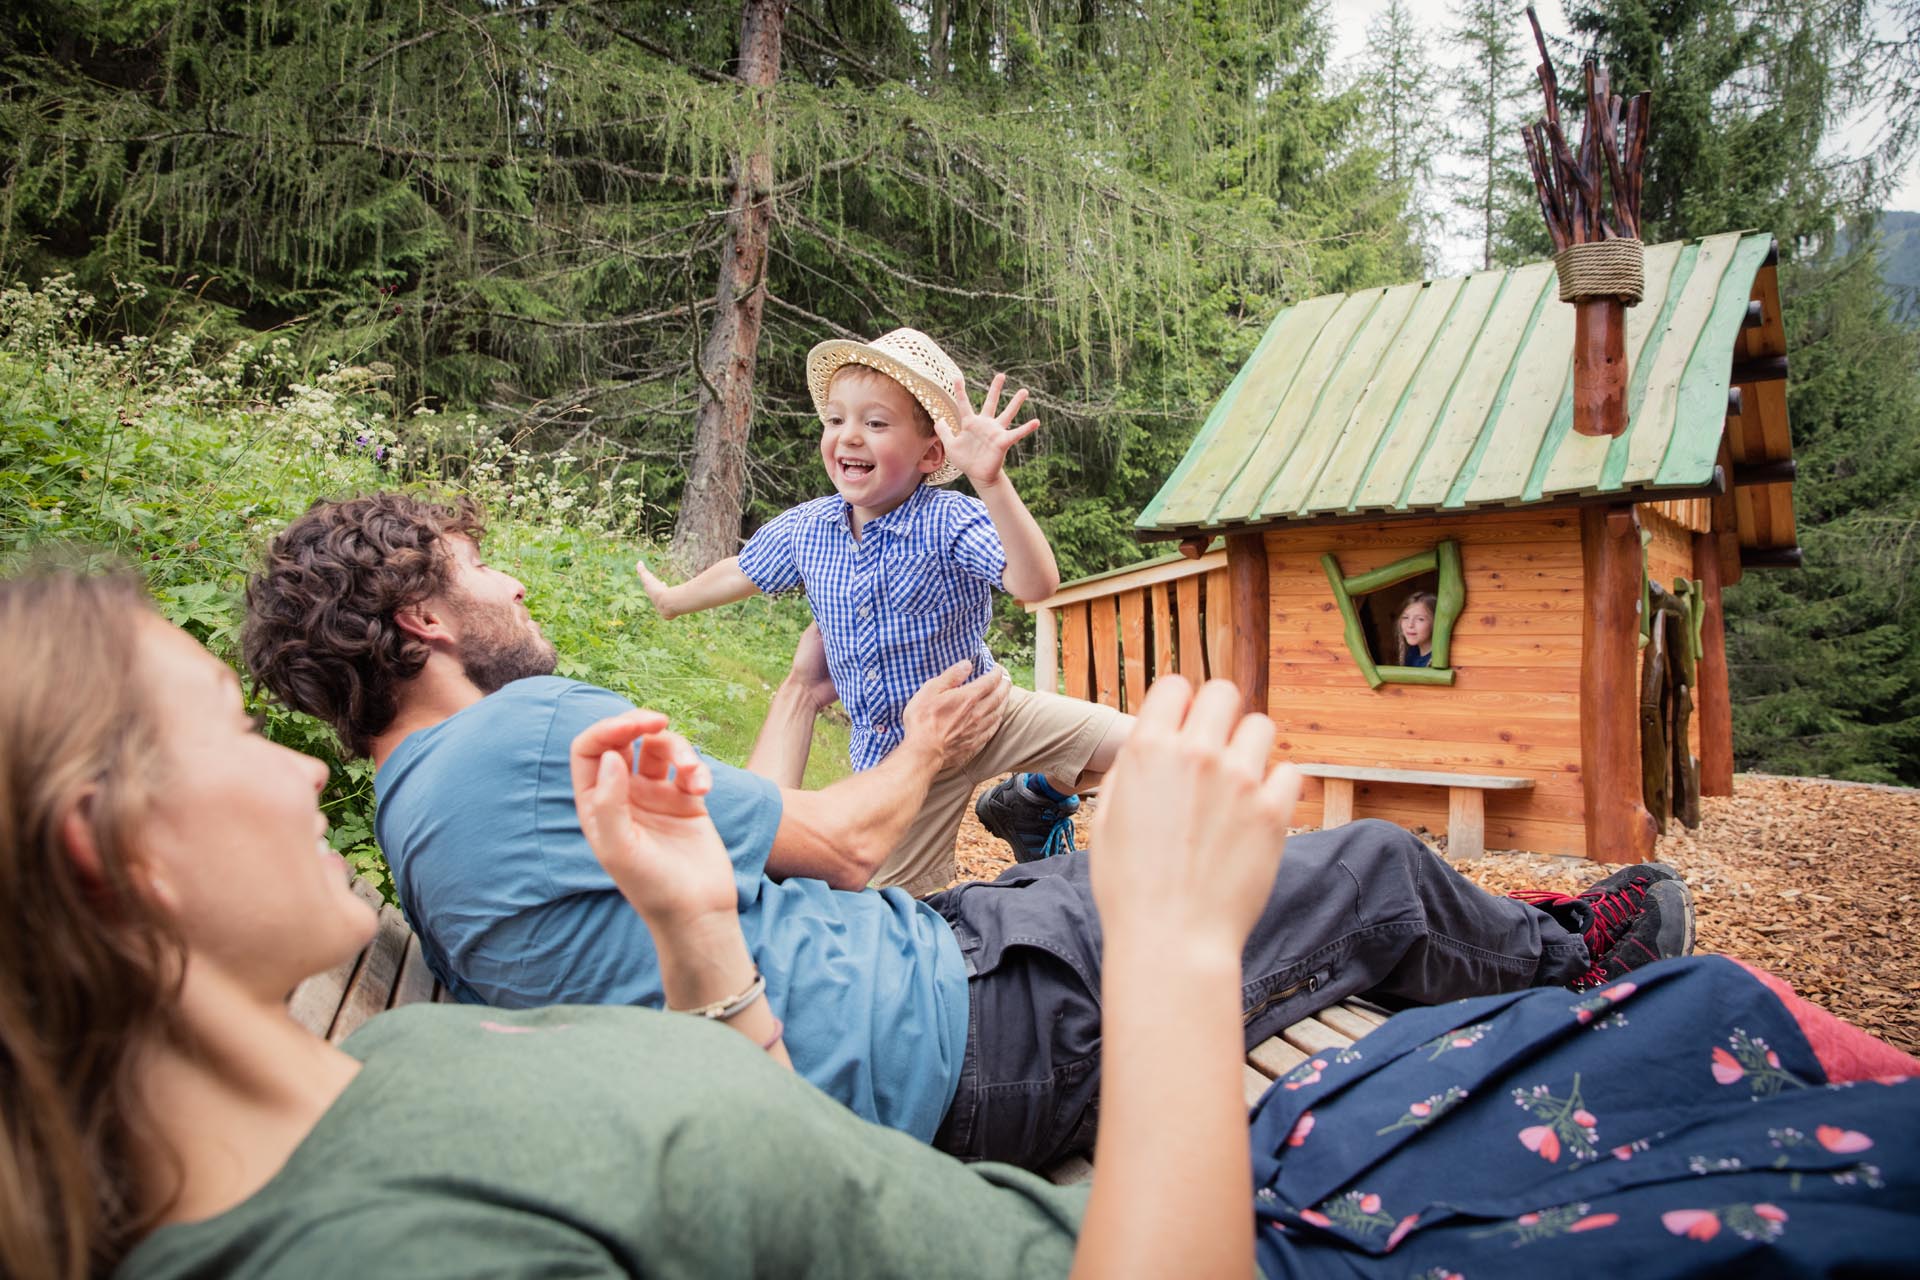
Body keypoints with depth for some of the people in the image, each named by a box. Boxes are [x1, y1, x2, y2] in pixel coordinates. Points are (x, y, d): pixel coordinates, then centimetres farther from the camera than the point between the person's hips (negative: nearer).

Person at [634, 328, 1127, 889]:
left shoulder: (950, 522, -24)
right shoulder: (804, 529, -8)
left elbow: (1036, 584, -41)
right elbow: (745, 571, 14)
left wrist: (991, 481, -52)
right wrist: (674, 599, 31)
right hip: (889, 754, 3)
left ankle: (1033, 801, 11)